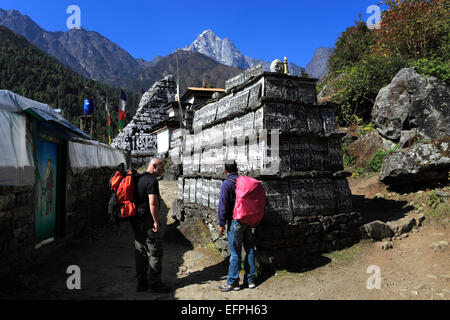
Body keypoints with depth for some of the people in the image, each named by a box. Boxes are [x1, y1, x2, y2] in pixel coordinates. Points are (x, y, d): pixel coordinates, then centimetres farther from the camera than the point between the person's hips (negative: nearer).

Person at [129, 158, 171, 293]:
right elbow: (153, 203, -24)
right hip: (147, 221, -9)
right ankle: (154, 282, 10)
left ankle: (141, 283, 22)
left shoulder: (139, 179, 14)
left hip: (137, 221, 10)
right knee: (155, 251, 1)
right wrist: (156, 221, -16)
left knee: (140, 251, 14)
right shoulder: (152, 180, -16)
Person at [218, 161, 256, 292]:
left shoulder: (226, 184, -10)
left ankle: (232, 282, 8)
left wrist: (221, 224, -9)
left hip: (235, 222, -6)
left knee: (235, 253, -1)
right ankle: (250, 279, 22)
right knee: (250, 249, 12)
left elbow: (223, 205, -13)